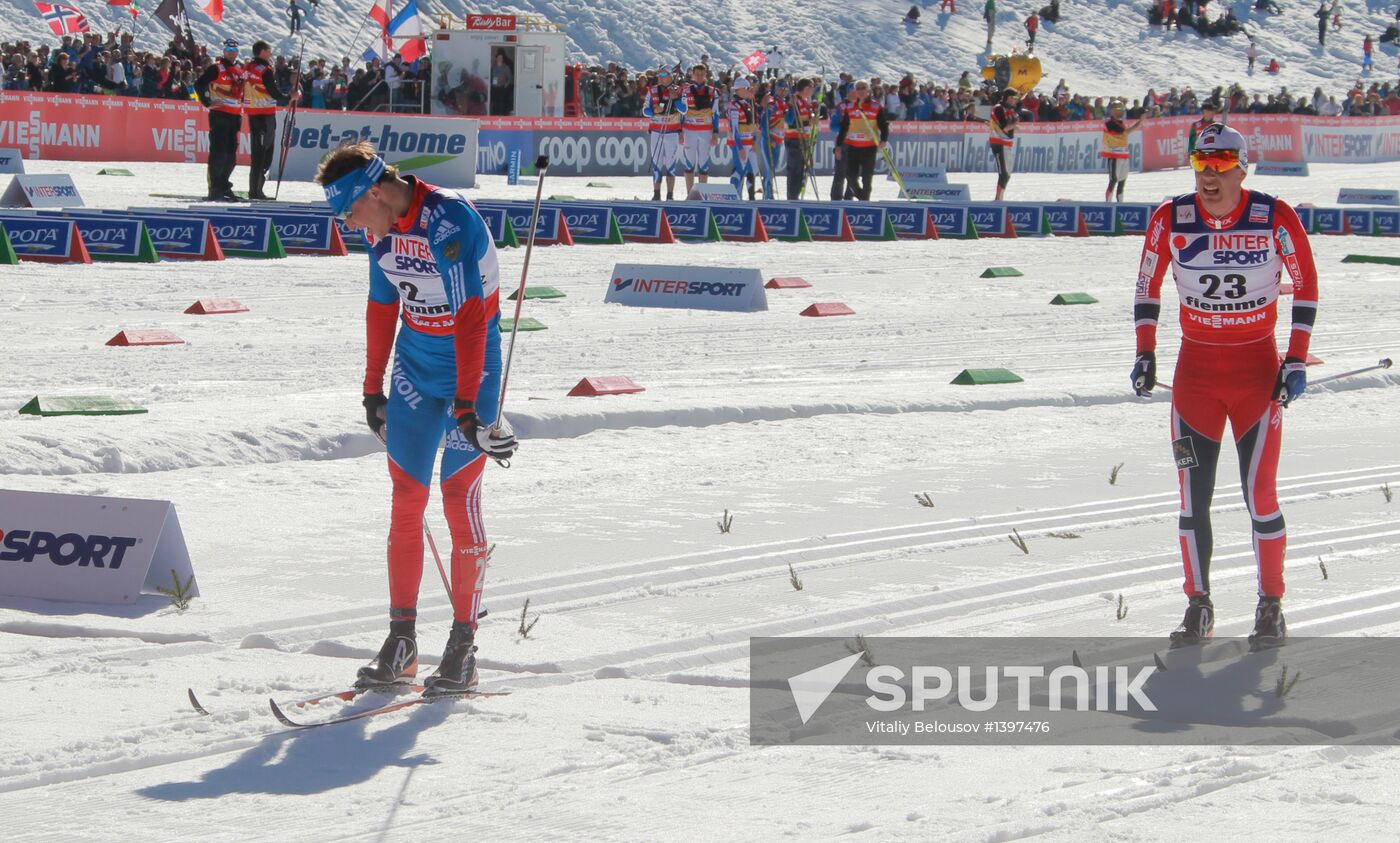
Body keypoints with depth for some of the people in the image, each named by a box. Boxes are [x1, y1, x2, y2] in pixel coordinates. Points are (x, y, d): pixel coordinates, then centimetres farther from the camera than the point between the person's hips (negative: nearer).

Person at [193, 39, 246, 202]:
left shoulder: (240, 69, 17)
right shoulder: (216, 68, -4)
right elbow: (199, 84, -8)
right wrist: (207, 102, -12)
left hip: (235, 115, 7)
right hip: (219, 114, -7)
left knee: (231, 154, 9)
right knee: (218, 152, -9)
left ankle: (223, 185, 20)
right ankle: (215, 189, -8)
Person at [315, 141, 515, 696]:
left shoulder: (450, 222, -24)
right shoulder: (381, 228, 0)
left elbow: (469, 315, -27)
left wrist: (468, 406, -29)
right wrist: (373, 389, 16)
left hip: (470, 364, -7)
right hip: (414, 365, 7)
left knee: (459, 496, -8)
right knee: (406, 498, 3)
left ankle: (463, 647, 0)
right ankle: (401, 640, 9)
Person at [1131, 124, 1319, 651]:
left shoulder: (1275, 220, -11)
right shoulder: (1170, 220, -6)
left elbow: (1306, 285, 1)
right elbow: (1148, 285, 9)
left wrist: (1296, 361, -4)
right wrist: (1145, 352, 1)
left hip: (1258, 369, -2)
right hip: (1195, 367, 2)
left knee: (1260, 494, -5)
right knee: (1193, 494, 0)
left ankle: (1271, 607, 9)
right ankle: (1198, 606, 12)